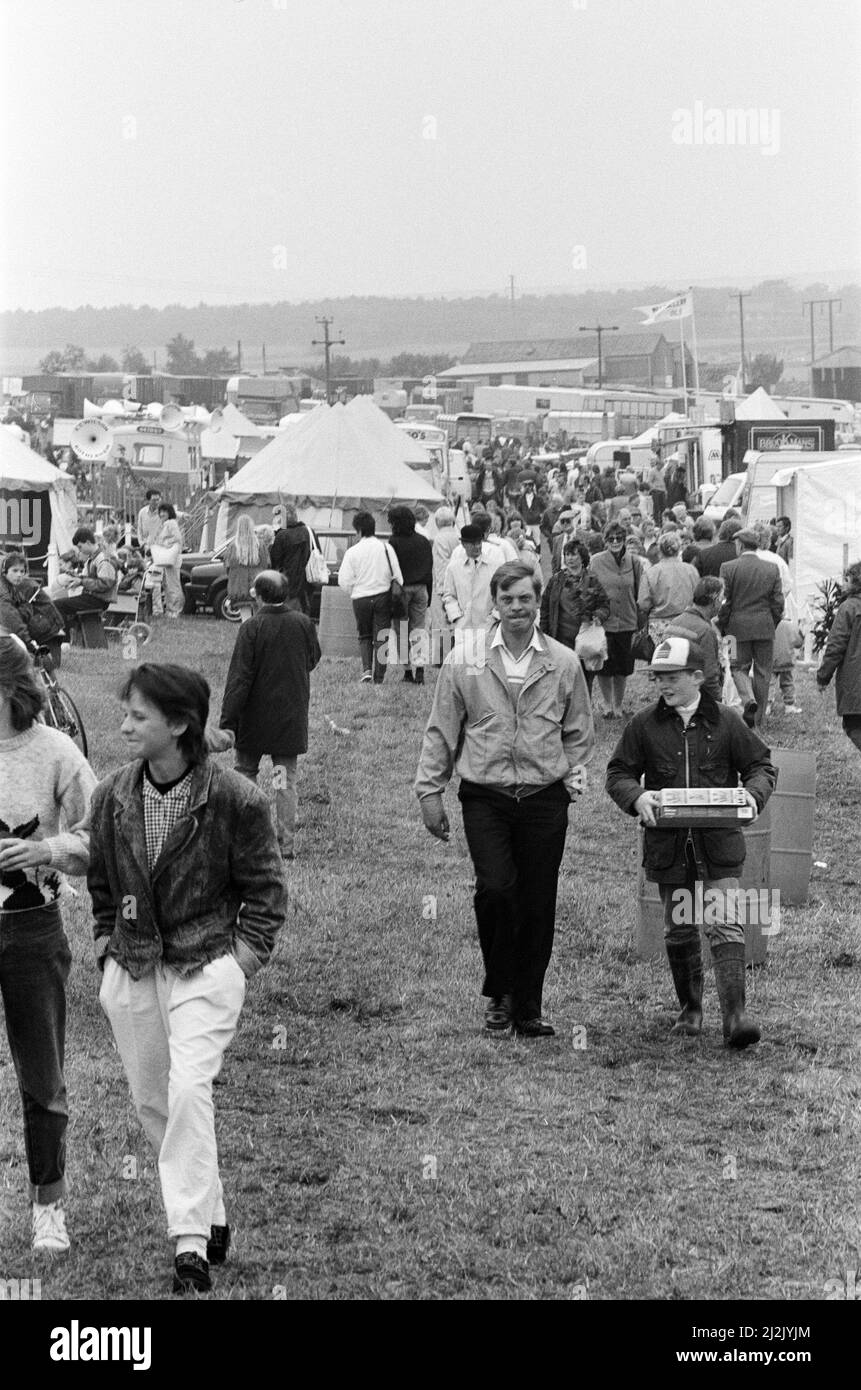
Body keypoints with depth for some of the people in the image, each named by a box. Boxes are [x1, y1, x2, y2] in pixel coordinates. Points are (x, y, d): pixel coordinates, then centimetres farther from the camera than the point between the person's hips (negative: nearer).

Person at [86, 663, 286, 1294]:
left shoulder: (234, 798, -10)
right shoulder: (112, 797, 2)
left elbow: (265, 886, 0)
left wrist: (245, 953, -6)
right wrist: (107, 940, 10)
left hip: (205, 964, -5)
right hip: (131, 970, 5)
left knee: (189, 1089, -19)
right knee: (151, 1099, 10)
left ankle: (191, 1244, -19)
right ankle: (210, 1218, 28)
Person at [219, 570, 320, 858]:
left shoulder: (252, 629, -15)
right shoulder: (304, 624, -5)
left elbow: (239, 678, -15)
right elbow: (312, 660, 12)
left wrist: (227, 720, -11)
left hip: (255, 718, -3)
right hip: (292, 718, 3)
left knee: (246, 771, 14)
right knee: (287, 779, 8)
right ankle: (286, 842, 5)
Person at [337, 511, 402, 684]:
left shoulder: (353, 552, -7)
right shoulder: (386, 548, -4)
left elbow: (344, 580, -7)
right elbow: (397, 575, -3)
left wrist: (354, 593, 11)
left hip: (361, 598, 0)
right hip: (383, 596, 0)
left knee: (364, 636, 16)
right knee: (381, 637, 6)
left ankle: (367, 669, -2)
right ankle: (379, 676, 5)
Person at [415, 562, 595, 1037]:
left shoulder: (564, 663, 5)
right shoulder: (464, 662, 1)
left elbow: (579, 732, 15)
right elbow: (441, 731, 6)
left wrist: (571, 778, 6)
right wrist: (430, 791, 4)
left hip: (544, 798, 1)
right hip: (485, 797, -1)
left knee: (537, 905, 3)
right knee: (494, 890, -16)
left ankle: (528, 1007, 16)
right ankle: (499, 993, 4)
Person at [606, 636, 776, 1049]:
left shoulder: (725, 722, 1)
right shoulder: (644, 725, 3)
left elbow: (762, 766, 9)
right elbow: (617, 774, 7)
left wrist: (752, 794, -12)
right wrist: (637, 797, -15)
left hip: (719, 844, -2)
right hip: (667, 844, 2)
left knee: (725, 925, -11)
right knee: (679, 930, 11)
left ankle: (735, 1016, -15)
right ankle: (690, 1010, 25)